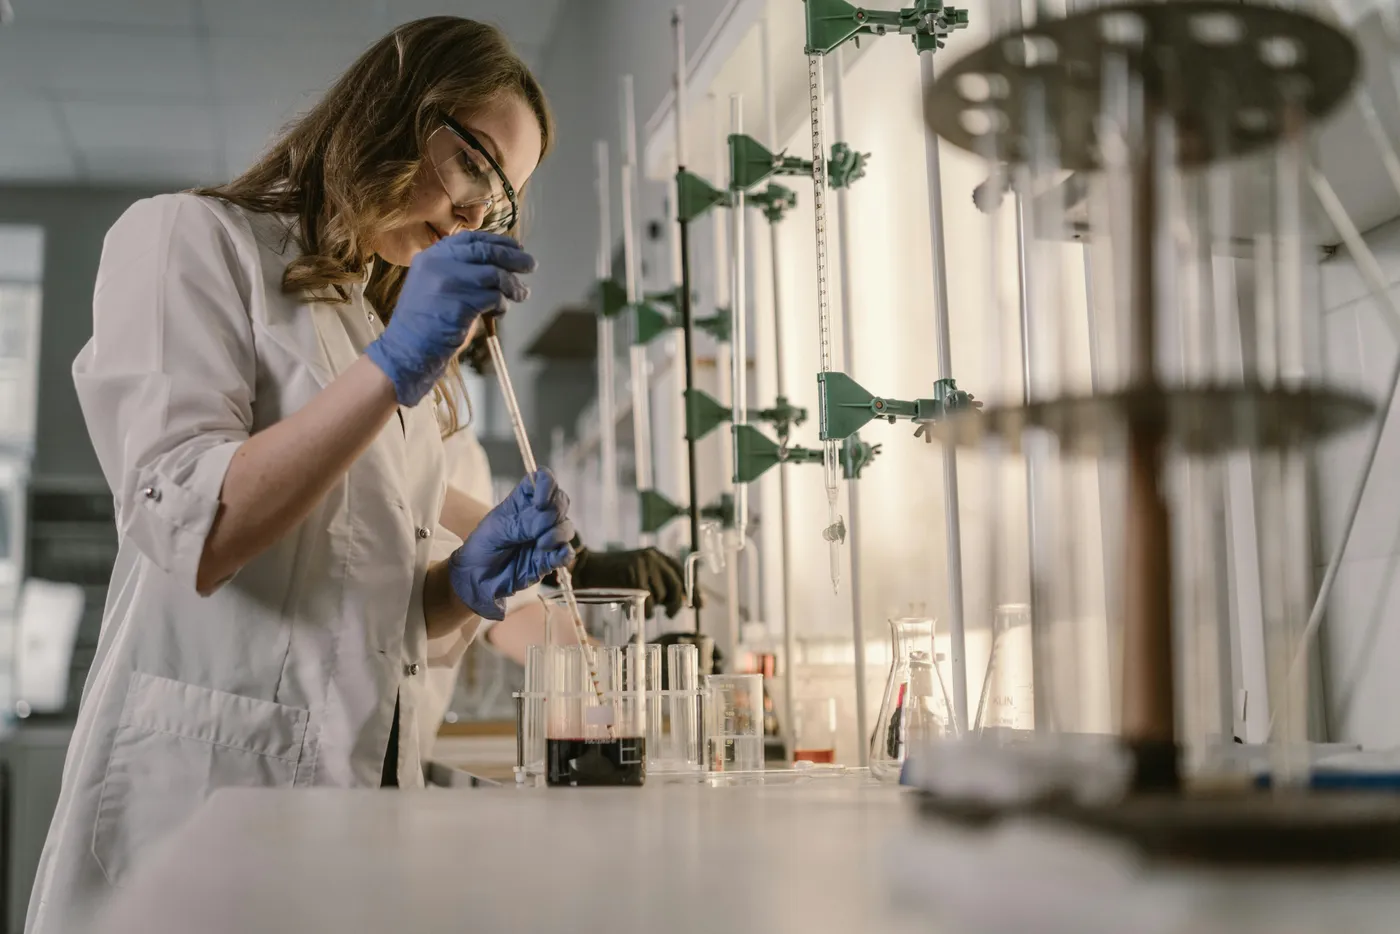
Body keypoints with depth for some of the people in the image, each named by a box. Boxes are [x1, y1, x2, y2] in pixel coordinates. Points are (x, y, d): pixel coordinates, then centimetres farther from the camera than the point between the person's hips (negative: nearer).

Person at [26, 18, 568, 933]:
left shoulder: (382, 333, 20)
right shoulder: (191, 237, -2)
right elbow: (188, 535, -16)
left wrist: (469, 581, -4)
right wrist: (394, 366, -19)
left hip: (363, 781, 7)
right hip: (208, 780, -7)